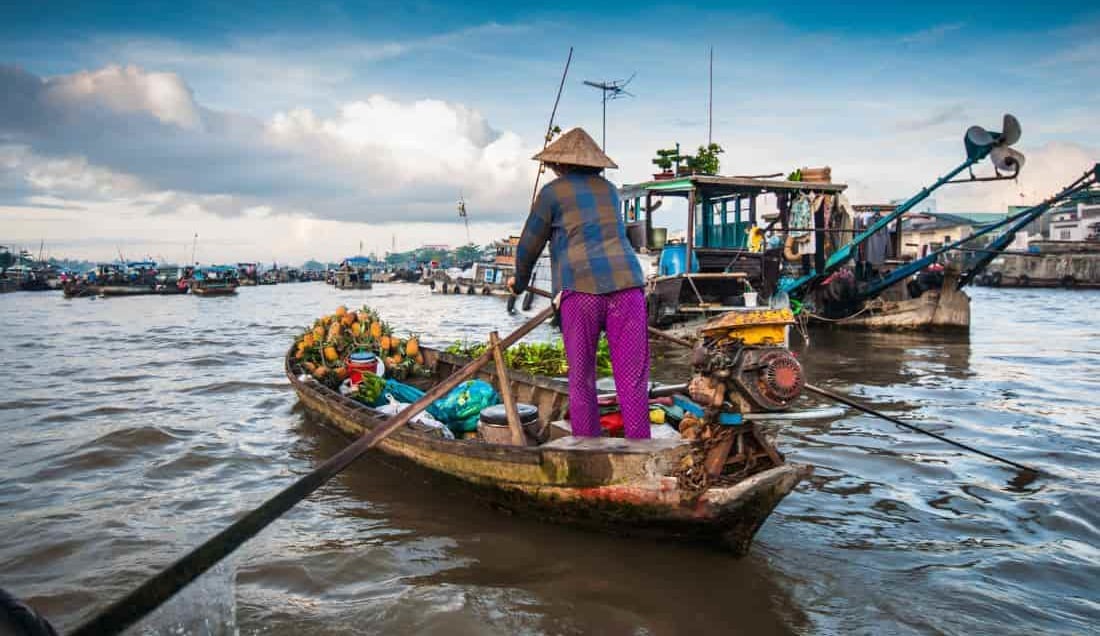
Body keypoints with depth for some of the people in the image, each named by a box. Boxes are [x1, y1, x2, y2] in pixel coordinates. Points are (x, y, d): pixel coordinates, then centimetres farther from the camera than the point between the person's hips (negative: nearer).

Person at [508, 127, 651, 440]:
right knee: (632, 378, 2)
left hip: (580, 288, -3)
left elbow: (530, 245, 14)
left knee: (581, 378, 7)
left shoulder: (552, 192, 9)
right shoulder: (608, 189, 23)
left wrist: (519, 281, 34)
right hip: (626, 283, 3)